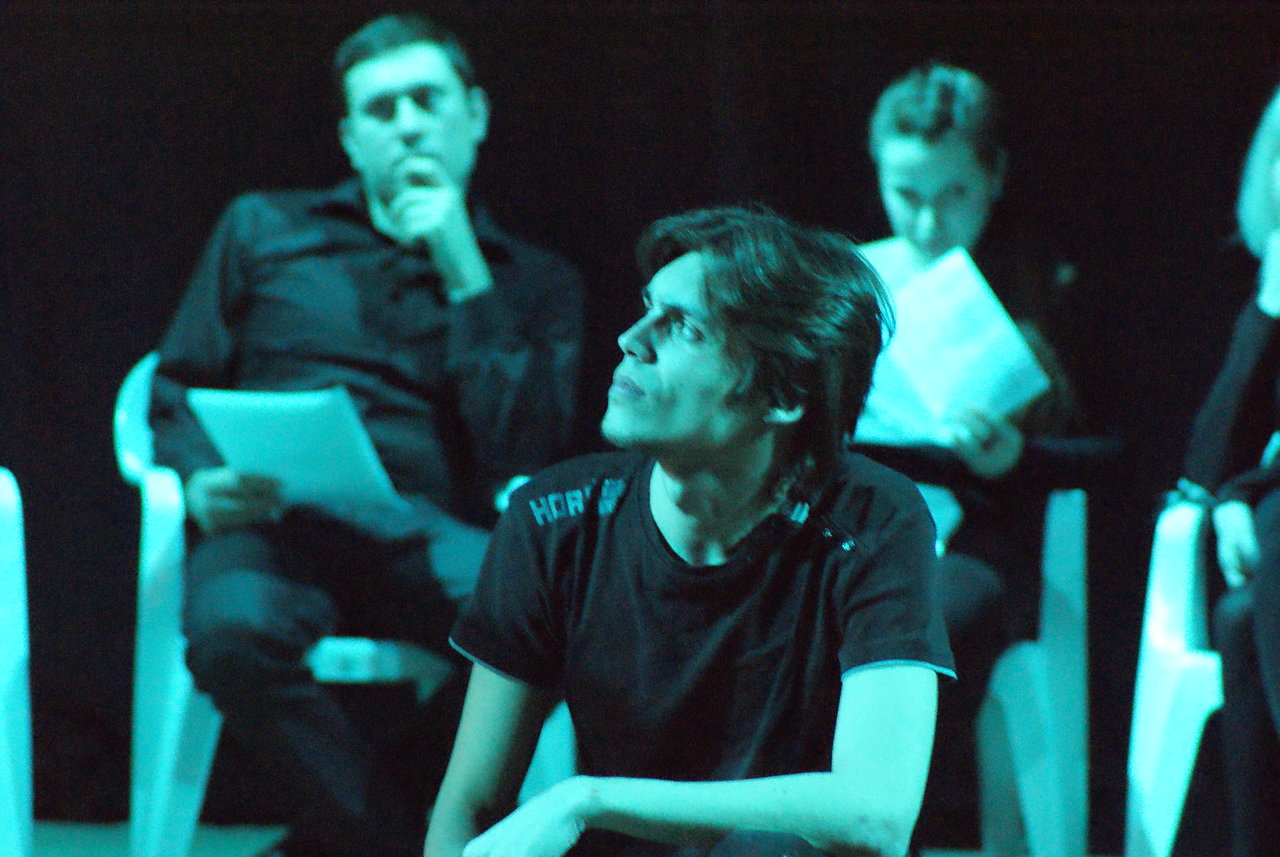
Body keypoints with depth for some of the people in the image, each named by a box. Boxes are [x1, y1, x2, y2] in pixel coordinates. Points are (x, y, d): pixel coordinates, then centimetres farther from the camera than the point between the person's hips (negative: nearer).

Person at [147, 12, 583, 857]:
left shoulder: (537, 281, 20)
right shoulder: (263, 231, 23)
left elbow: (524, 457, 4)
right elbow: (178, 391, 20)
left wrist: (464, 277, 2)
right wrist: (201, 482, -3)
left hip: (431, 533, 0)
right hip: (279, 519, 0)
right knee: (235, 628, -38)